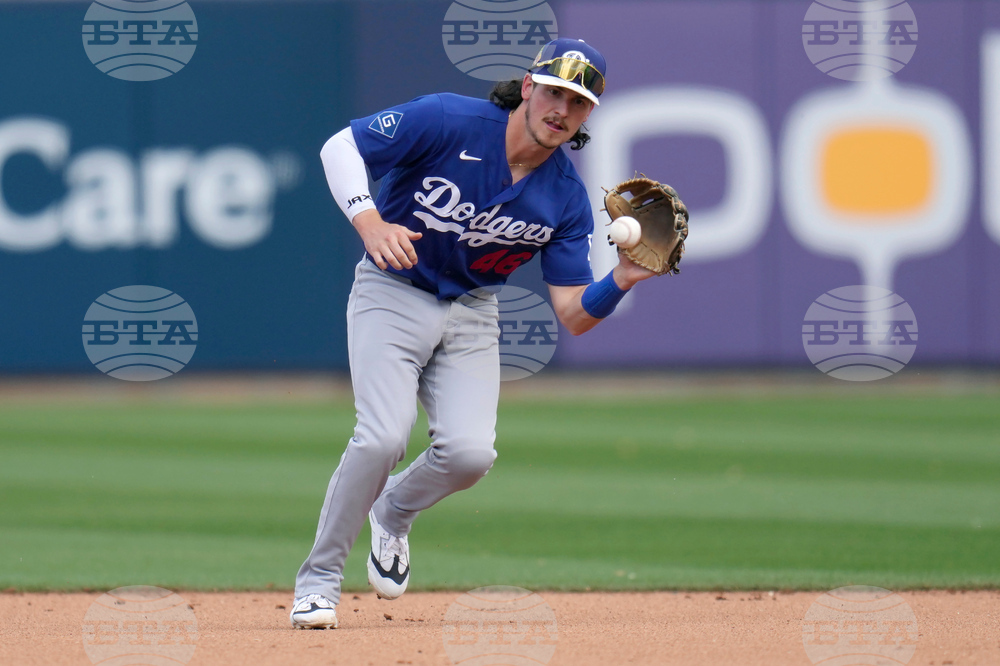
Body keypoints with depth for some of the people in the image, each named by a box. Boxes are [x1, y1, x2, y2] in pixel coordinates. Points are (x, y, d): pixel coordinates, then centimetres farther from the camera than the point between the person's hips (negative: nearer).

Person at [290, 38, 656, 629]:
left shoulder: (566, 198, -6)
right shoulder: (449, 122, -18)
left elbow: (574, 315, -6)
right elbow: (340, 145, -15)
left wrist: (623, 280, -26)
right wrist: (369, 221, -31)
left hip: (472, 313, 4)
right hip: (393, 292, -4)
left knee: (470, 452, -17)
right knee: (384, 437, -23)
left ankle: (394, 512, 19)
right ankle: (319, 579, -3)